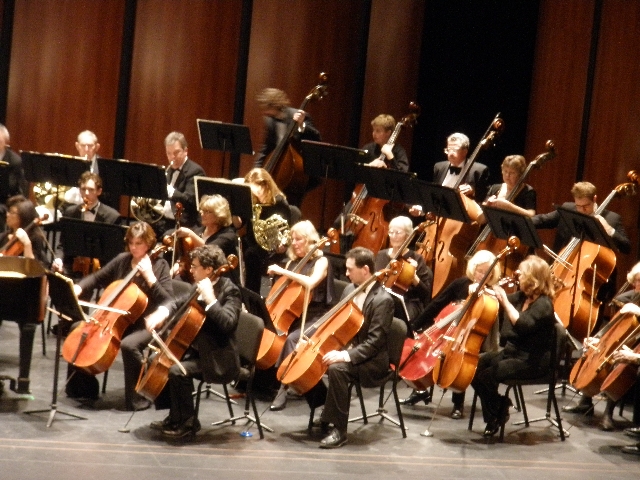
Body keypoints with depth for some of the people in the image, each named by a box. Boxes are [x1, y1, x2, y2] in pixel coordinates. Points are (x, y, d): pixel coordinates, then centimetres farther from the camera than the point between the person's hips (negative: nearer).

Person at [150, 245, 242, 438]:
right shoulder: (198, 287, 7)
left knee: (177, 371, -27)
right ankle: (174, 417, 15)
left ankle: (188, 421, -7)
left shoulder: (229, 290, -17)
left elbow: (227, 323, -32)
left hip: (217, 359, -10)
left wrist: (210, 299, -33)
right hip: (196, 350, 10)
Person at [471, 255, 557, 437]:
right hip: (511, 352, 9)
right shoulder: (521, 297, 6)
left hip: (532, 361, -9)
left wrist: (505, 301, -30)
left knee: (486, 375, -22)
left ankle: (496, 416, 4)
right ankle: (499, 406, 7)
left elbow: (522, 325, -32)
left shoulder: (543, 304, -18)